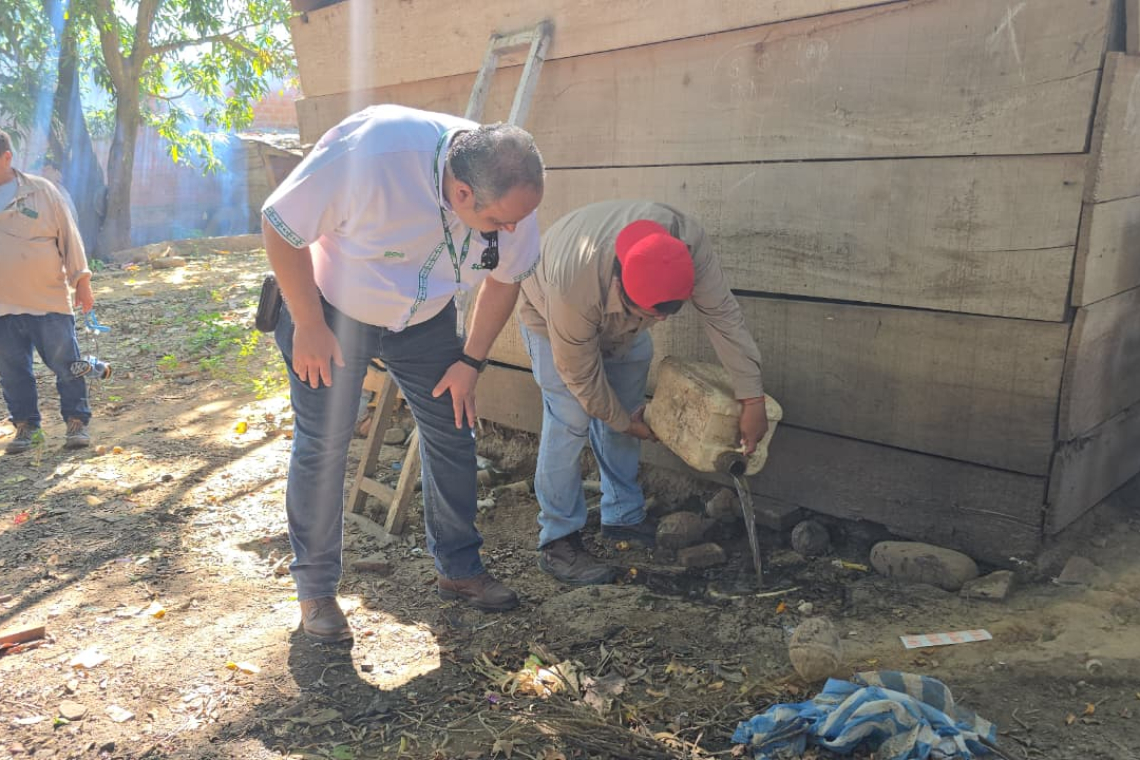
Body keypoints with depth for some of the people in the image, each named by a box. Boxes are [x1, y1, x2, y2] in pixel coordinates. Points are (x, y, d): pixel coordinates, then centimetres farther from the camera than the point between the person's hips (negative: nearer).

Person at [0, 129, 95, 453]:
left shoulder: (41, 190, 0)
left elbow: (69, 235, 1)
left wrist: (81, 280, -2)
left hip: (49, 299, -2)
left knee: (65, 363, 1)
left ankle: (77, 422, 14)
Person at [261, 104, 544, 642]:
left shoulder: (512, 196, -21)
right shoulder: (373, 150, -38)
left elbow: (504, 278, -2)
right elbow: (280, 226, -25)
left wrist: (471, 361, -2)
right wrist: (309, 327, -21)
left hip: (423, 318, 4)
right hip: (330, 307, -4)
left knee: (453, 433, 2)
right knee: (322, 445, -5)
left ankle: (459, 569, 20)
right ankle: (315, 589, 13)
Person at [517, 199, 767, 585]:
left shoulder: (686, 240, -37)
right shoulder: (572, 287, -45)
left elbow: (723, 314, -28)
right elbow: (579, 373, -29)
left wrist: (753, 400, -28)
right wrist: (624, 422, -16)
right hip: (549, 312, -5)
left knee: (626, 411, 5)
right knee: (570, 422, -15)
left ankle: (624, 516, 20)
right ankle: (557, 541, -6)